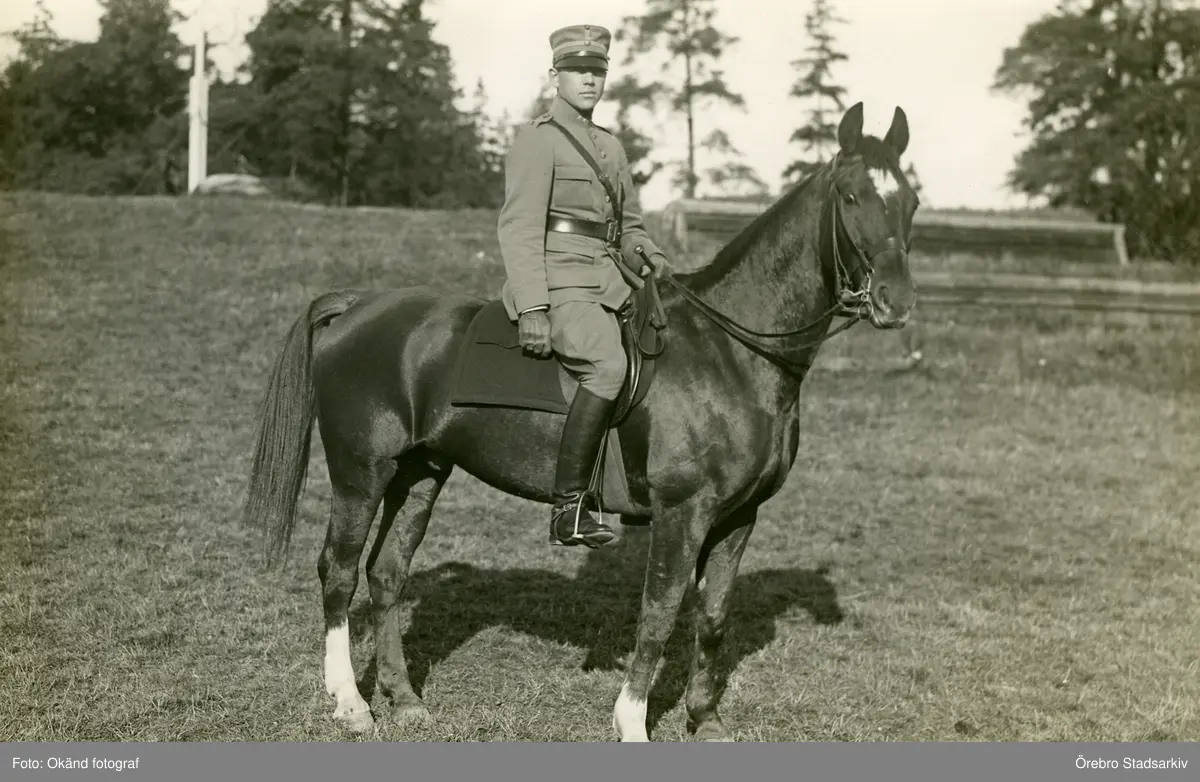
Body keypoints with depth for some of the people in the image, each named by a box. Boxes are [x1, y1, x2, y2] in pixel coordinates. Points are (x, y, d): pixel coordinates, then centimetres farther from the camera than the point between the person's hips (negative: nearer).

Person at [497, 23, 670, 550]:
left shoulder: (610, 148, 22)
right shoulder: (537, 139, -3)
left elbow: (628, 227, 28)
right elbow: (519, 227, -12)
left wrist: (648, 257, 5)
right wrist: (531, 308, -21)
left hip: (605, 283, 9)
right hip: (557, 283, -9)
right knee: (608, 366, -30)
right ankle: (568, 510, -29)